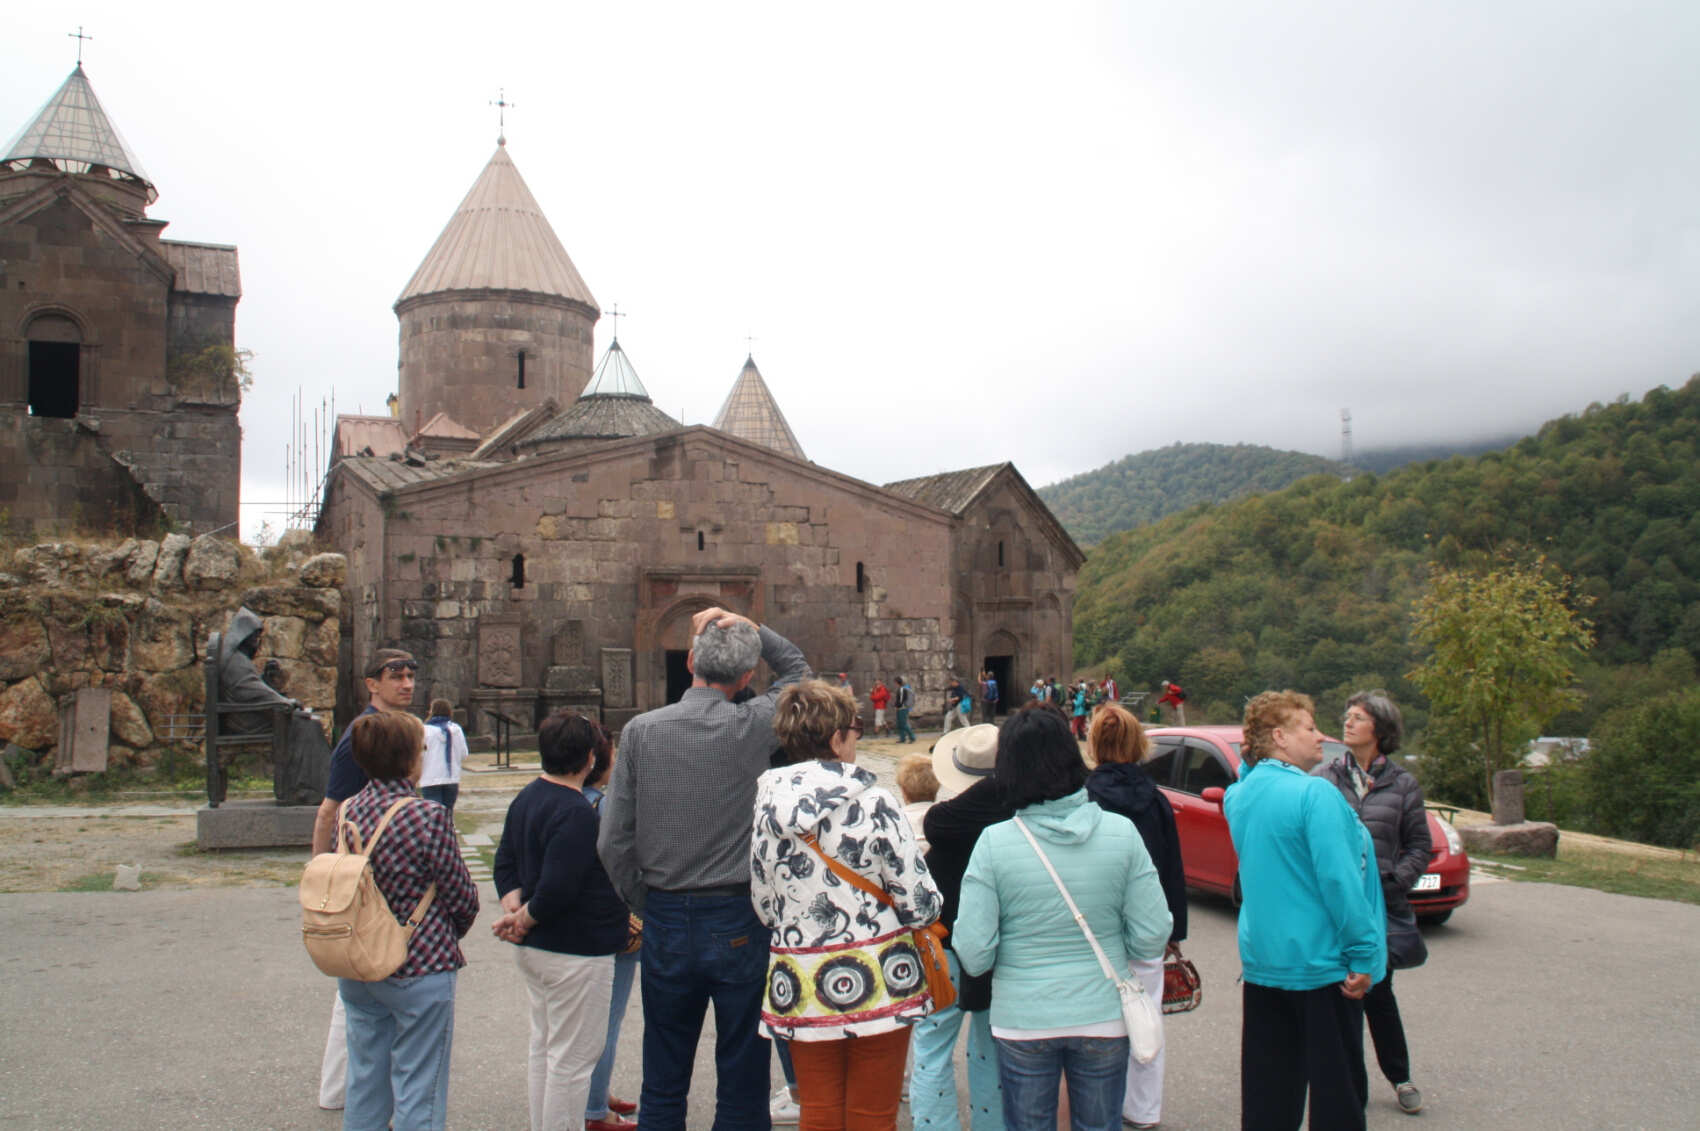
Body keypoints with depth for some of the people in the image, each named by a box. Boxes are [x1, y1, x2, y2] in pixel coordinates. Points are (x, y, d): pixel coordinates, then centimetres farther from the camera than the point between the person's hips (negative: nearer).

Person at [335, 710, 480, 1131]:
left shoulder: (348, 811, -2)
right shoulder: (428, 817, -19)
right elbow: (462, 897, -11)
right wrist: (451, 935, 11)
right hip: (418, 969, -6)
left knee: (364, 1083, 19)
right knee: (418, 1095, 5)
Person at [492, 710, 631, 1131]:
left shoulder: (526, 798, 8)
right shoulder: (576, 812, -22)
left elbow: (505, 862, 12)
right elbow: (557, 887, -26)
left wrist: (514, 906, -1)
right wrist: (524, 918, -11)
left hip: (533, 948, 10)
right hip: (575, 952, -10)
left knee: (543, 1046, 20)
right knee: (574, 1055, 0)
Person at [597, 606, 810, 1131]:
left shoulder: (640, 731, -6)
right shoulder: (755, 727, -10)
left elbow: (614, 843, -5)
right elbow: (798, 670, 11)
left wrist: (647, 906, 9)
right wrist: (750, 628, 1)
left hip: (665, 924, 2)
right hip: (740, 924, -2)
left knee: (662, 1088, 16)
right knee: (742, 1086, 11)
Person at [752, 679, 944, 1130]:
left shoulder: (767, 809, -2)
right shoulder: (873, 803, -15)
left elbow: (763, 906, 5)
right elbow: (922, 903, -13)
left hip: (801, 988, 4)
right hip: (877, 985, -4)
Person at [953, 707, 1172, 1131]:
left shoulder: (994, 842, -15)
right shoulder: (1121, 832, -10)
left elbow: (974, 956, -15)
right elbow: (1152, 938, -8)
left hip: (1022, 1020, -1)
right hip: (1104, 1017, 2)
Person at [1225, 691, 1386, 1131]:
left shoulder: (1239, 796, 4)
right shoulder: (1315, 794, -18)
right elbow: (1340, 881, -22)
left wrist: (1251, 760, 10)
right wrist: (1363, 955, -15)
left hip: (1261, 959, 7)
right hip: (1321, 963, -7)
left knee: (1267, 1091, 14)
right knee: (1337, 1088, 5)